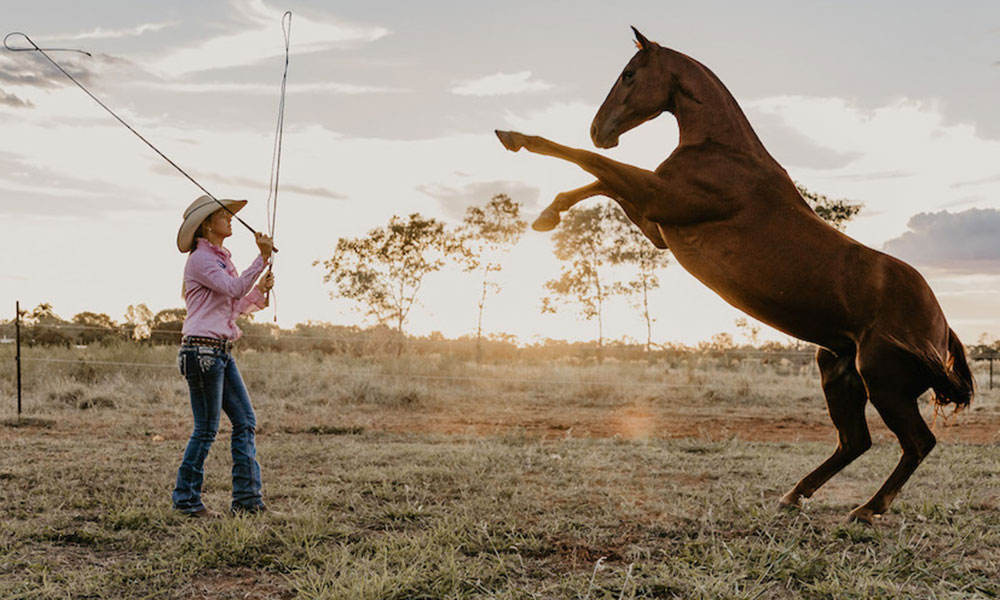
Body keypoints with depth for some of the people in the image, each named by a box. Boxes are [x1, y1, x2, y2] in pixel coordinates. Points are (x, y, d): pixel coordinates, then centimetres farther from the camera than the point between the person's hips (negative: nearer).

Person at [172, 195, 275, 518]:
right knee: (206, 429, -2)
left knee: (245, 421, 6)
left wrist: (260, 289, 6)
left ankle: (247, 498, 10)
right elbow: (234, 289, -23)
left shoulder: (222, 259, 19)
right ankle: (186, 498, 12)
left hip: (222, 352, 9)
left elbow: (236, 306, 21)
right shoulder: (200, 259, -9)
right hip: (201, 349, -9)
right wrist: (262, 259, -24)